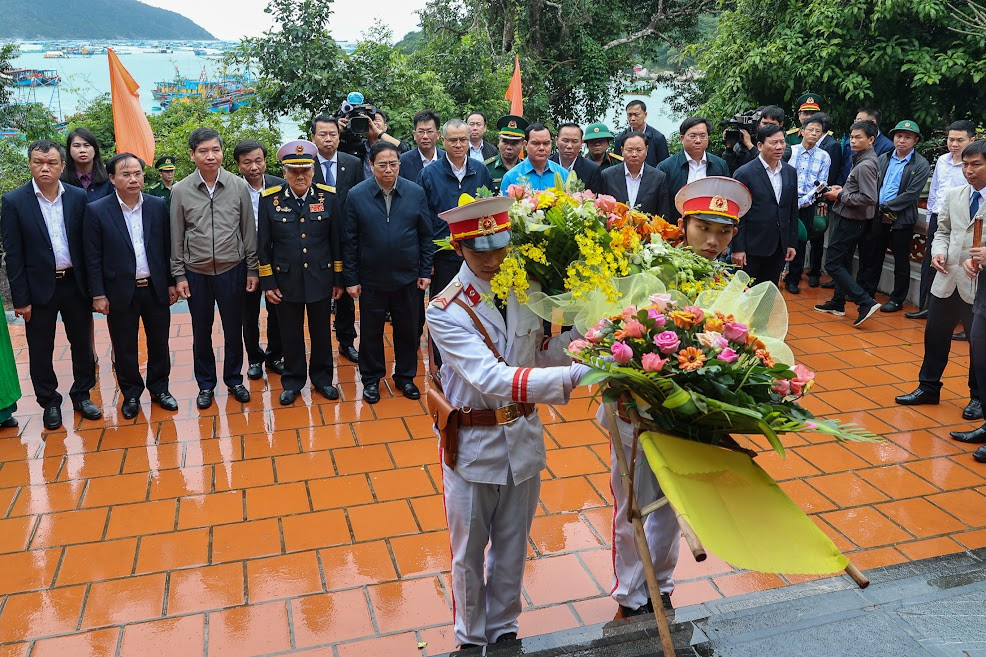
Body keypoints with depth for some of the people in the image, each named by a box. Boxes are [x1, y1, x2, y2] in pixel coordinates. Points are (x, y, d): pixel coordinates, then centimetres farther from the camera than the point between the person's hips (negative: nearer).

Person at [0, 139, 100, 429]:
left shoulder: (78, 197, 0)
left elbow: (87, 244, 3)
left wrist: (92, 285, 0)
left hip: (75, 284, 2)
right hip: (39, 286, -2)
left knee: (82, 343, 12)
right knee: (40, 350, 9)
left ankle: (82, 395, 30)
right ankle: (49, 402, 25)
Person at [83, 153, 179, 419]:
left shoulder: (158, 206, 0)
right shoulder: (97, 211, -7)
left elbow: (167, 248, 6)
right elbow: (93, 257, -5)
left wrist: (171, 283, 5)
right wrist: (98, 294, -7)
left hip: (156, 288, 2)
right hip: (120, 292, -2)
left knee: (159, 342, 13)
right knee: (124, 347, 10)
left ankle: (159, 388, 31)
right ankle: (131, 394, 27)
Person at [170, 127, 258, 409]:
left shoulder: (239, 186, -4)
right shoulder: (180, 190, -4)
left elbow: (249, 231, 1)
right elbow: (176, 237, 2)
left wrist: (252, 270, 1)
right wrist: (178, 275, 0)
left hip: (232, 270, 0)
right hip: (196, 273, 0)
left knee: (233, 330, 12)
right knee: (202, 332, 12)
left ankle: (234, 379, 30)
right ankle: (205, 384, 28)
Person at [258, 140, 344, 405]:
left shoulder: (328, 197, -4)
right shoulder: (270, 199, -5)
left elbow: (337, 241, 1)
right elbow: (263, 245, 0)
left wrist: (339, 279, 2)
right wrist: (267, 283, -2)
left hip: (320, 278, 1)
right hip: (285, 281, 0)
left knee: (321, 331, 13)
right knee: (291, 334, 11)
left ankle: (322, 377, 31)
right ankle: (293, 381, 28)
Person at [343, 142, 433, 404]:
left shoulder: (416, 193, -3)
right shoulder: (357, 195, -6)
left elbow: (426, 235, 3)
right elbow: (350, 241, -3)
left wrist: (425, 271, 0)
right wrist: (351, 279, -4)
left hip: (407, 278, 1)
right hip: (371, 280, -1)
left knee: (407, 331, 12)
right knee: (371, 332, 11)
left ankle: (405, 377, 30)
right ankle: (371, 379, 28)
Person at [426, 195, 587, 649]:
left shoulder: (525, 289, -5)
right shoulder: (445, 312, -20)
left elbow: (541, 356, 0)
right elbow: (491, 379, -32)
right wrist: (574, 376, -40)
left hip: (523, 439, 4)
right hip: (474, 445, -4)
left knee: (513, 547, 21)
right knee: (470, 552, 15)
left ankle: (504, 629, 43)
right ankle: (471, 637, 39)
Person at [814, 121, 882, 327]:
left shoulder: (865, 165, -21)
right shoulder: (861, 160, 10)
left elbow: (869, 198, -26)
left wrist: (840, 196, -17)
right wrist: (843, 190, 6)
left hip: (851, 221, -10)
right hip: (848, 219, 10)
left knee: (832, 264, -8)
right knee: (842, 262, 19)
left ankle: (866, 302, -11)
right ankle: (837, 303, 30)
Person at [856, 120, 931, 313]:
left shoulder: (921, 165, -6)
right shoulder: (883, 158, 9)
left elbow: (911, 194, -13)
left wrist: (885, 207, -16)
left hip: (901, 219, -4)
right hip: (877, 217, 4)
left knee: (901, 261, 6)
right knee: (872, 256, 12)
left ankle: (897, 300, 16)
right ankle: (865, 293, 24)